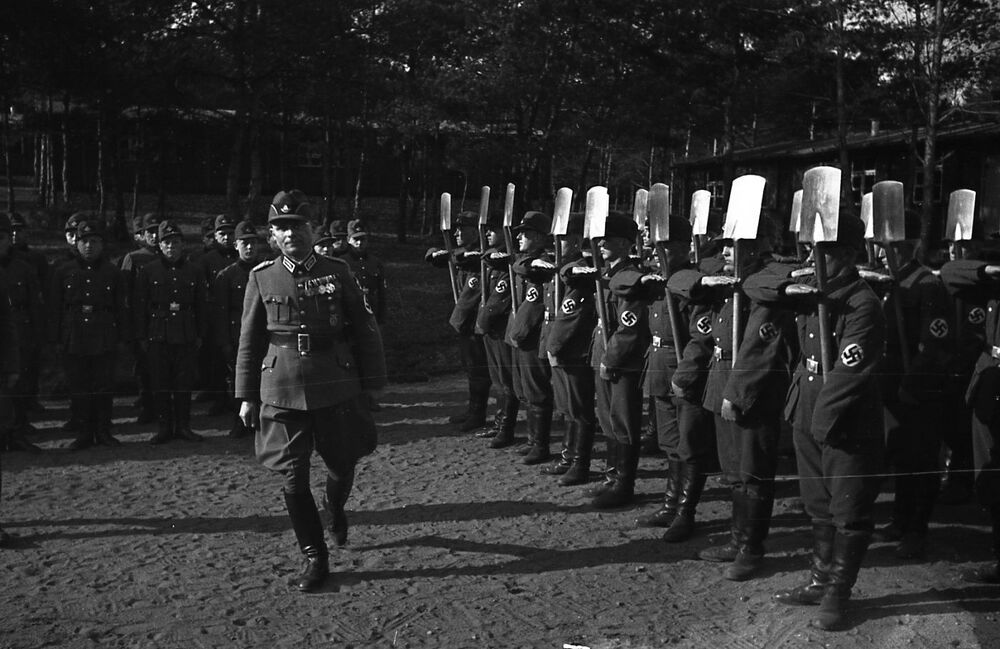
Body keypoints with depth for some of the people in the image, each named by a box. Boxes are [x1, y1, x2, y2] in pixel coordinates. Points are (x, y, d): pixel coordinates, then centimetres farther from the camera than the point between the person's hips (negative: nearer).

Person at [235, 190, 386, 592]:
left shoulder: (337, 273, 0)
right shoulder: (262, 278, 2)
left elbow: (365, 330, 4)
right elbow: (249, 342, 7)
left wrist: (371, 384, 3)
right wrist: (247, 396, 5)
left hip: (336, 388, 0)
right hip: (282, 390, 0)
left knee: (342, 465, 11)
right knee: (293, 476, 0)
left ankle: (336, 509, 46)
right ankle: (315, 557, 14)